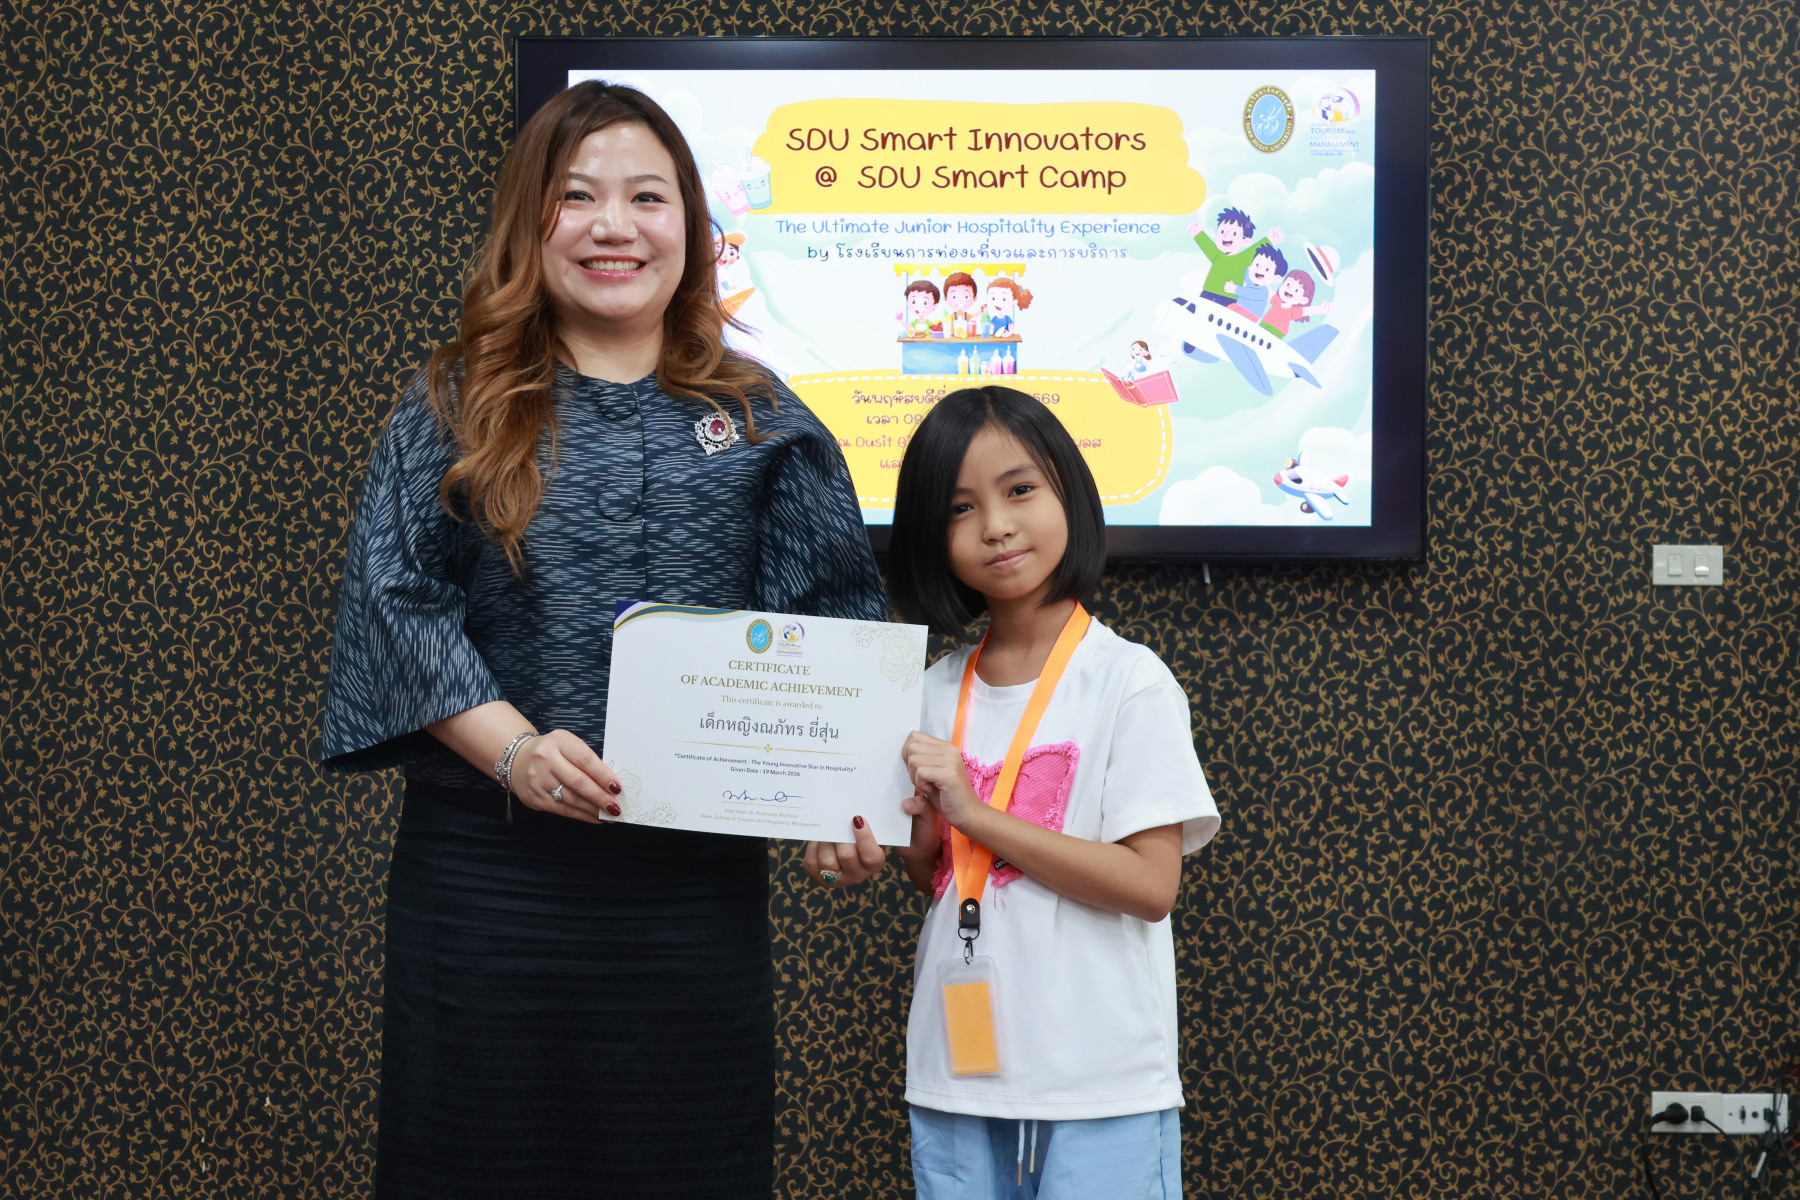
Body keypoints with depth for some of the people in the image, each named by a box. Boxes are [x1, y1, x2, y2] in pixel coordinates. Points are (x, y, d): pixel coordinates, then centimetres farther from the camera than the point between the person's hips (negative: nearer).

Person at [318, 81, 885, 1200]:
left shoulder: (762, 422, 9)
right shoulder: (454, 413, 6)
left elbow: (837, 621, 5)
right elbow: (397, 603, -2)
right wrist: (513, 748, -16)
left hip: (700, 877, 1)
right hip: (490, 878, -1)